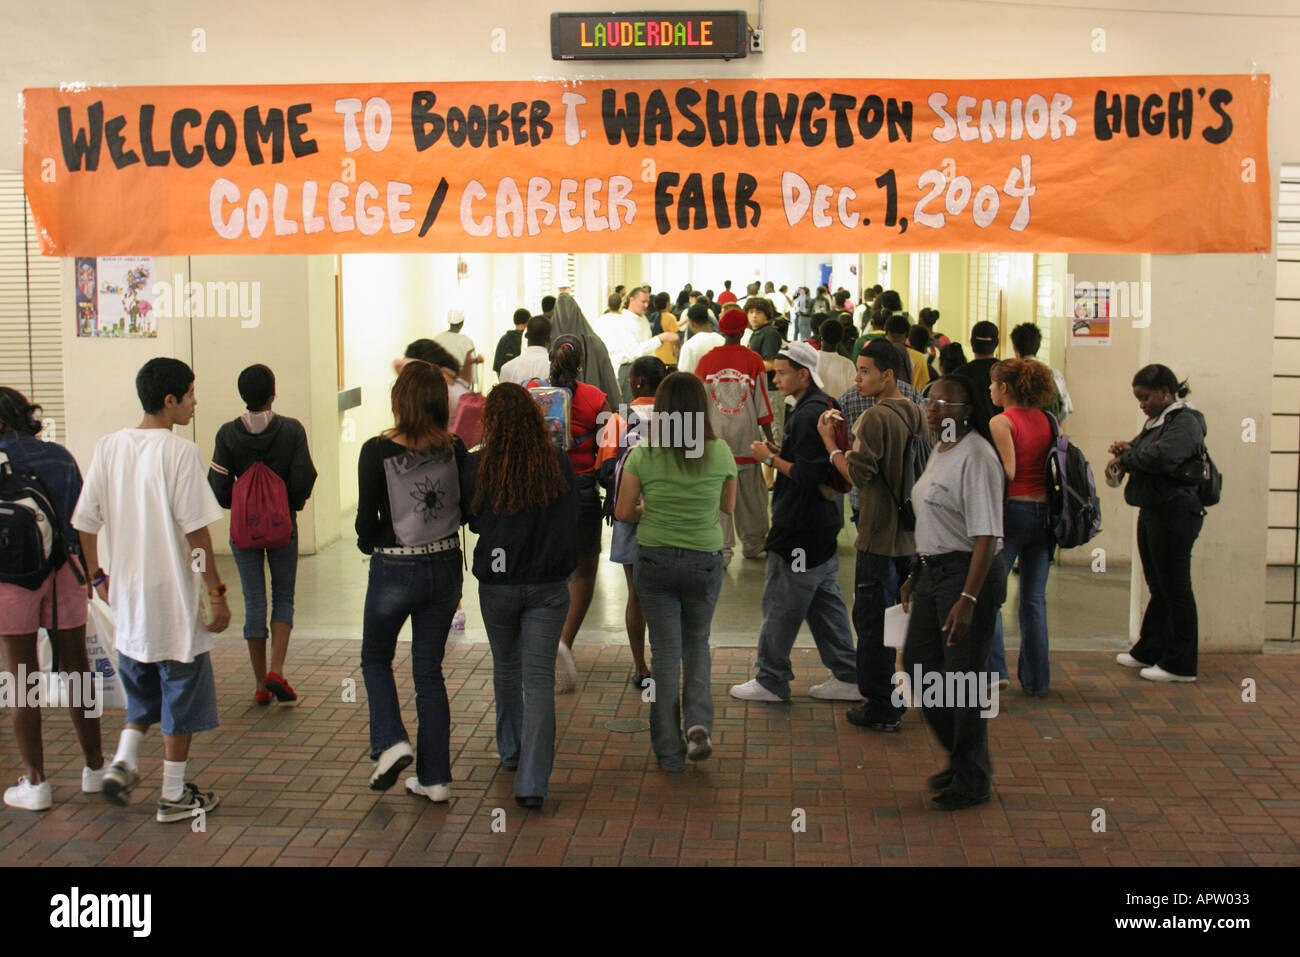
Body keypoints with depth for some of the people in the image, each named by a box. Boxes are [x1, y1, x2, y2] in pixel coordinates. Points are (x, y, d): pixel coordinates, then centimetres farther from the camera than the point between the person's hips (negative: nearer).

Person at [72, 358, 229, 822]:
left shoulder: (108, 447, 2)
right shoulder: (179, 452, -16)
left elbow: (85, 522, 5)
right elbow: (196, 531, -16)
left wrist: (98, 577, 17)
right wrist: (217, 592, -9)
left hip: (127, 594, 6)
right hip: (175, 596, -6)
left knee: (141, 690, 25)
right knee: (182, 695, 8)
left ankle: (122, 762, 8)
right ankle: (174, 796, 16)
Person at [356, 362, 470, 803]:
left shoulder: (377, 451, -14)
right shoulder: (454, 449, -5)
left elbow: (367, 519, -11)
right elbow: (468, 510, 0)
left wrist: (369, 543, 9)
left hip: (395, 571, -3)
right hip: (445, 568, 3)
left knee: (375, 658, 21)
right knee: (429, 670, 13)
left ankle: (391, 741, 2)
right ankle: (435, 777, 15)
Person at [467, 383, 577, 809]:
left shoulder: (479, 466, -9)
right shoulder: (558, 464, -7)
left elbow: (472, 520, 4)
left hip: (497, 583, 1)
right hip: (548, 583, -1)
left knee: (506, 669, 22)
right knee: (539, 678, 0)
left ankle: (511, 752, 40)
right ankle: (532, 782, -7)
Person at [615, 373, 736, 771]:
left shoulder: (642, 454, -11)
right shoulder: (720, 452, -8)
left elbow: (623, 512, -4)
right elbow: (728, 507, 6)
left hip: (655, 559, -1)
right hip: (705, 561, 1)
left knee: (665, 650, 9)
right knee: (697, 642, 21)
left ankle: (670, 751, 13)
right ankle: (699, 723, -1)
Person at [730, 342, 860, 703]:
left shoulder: (810, 415, -20)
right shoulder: (822, 407, 12)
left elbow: (807, 474, -25)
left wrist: (771, 457, -13)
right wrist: (779, 453, 10)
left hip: (801, 530, -10)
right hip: (820, 524, 10)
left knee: (780, 605, 0)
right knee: (824, 601, 15)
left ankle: (771, 681, 10)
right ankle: (847, 677, 20)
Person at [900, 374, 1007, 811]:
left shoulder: (976, 456, -18)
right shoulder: (939, 451, 12)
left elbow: (986, 536, -23)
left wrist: (968, 599, -27)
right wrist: (914, 576, 21)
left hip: (969, 574, -10)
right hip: (932, 570, 10)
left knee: (961, 679, -1)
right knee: (918, 666, 16)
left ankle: (972, 782, 15)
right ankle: (961, 758, 33)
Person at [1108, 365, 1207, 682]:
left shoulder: (1186, 422, -14)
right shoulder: (1156, 422, 16)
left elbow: (1162, 455, -30)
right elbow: (1142, 455, 21)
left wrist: (1126, 457, -14)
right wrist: (1125, 450, -2)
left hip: (1175, 515, -9)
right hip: (1152, 512, 10)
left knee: (1175, 589, -2)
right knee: (1158, 587, 17)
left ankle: (1179, 665, 5)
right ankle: (1149, 651, 28)